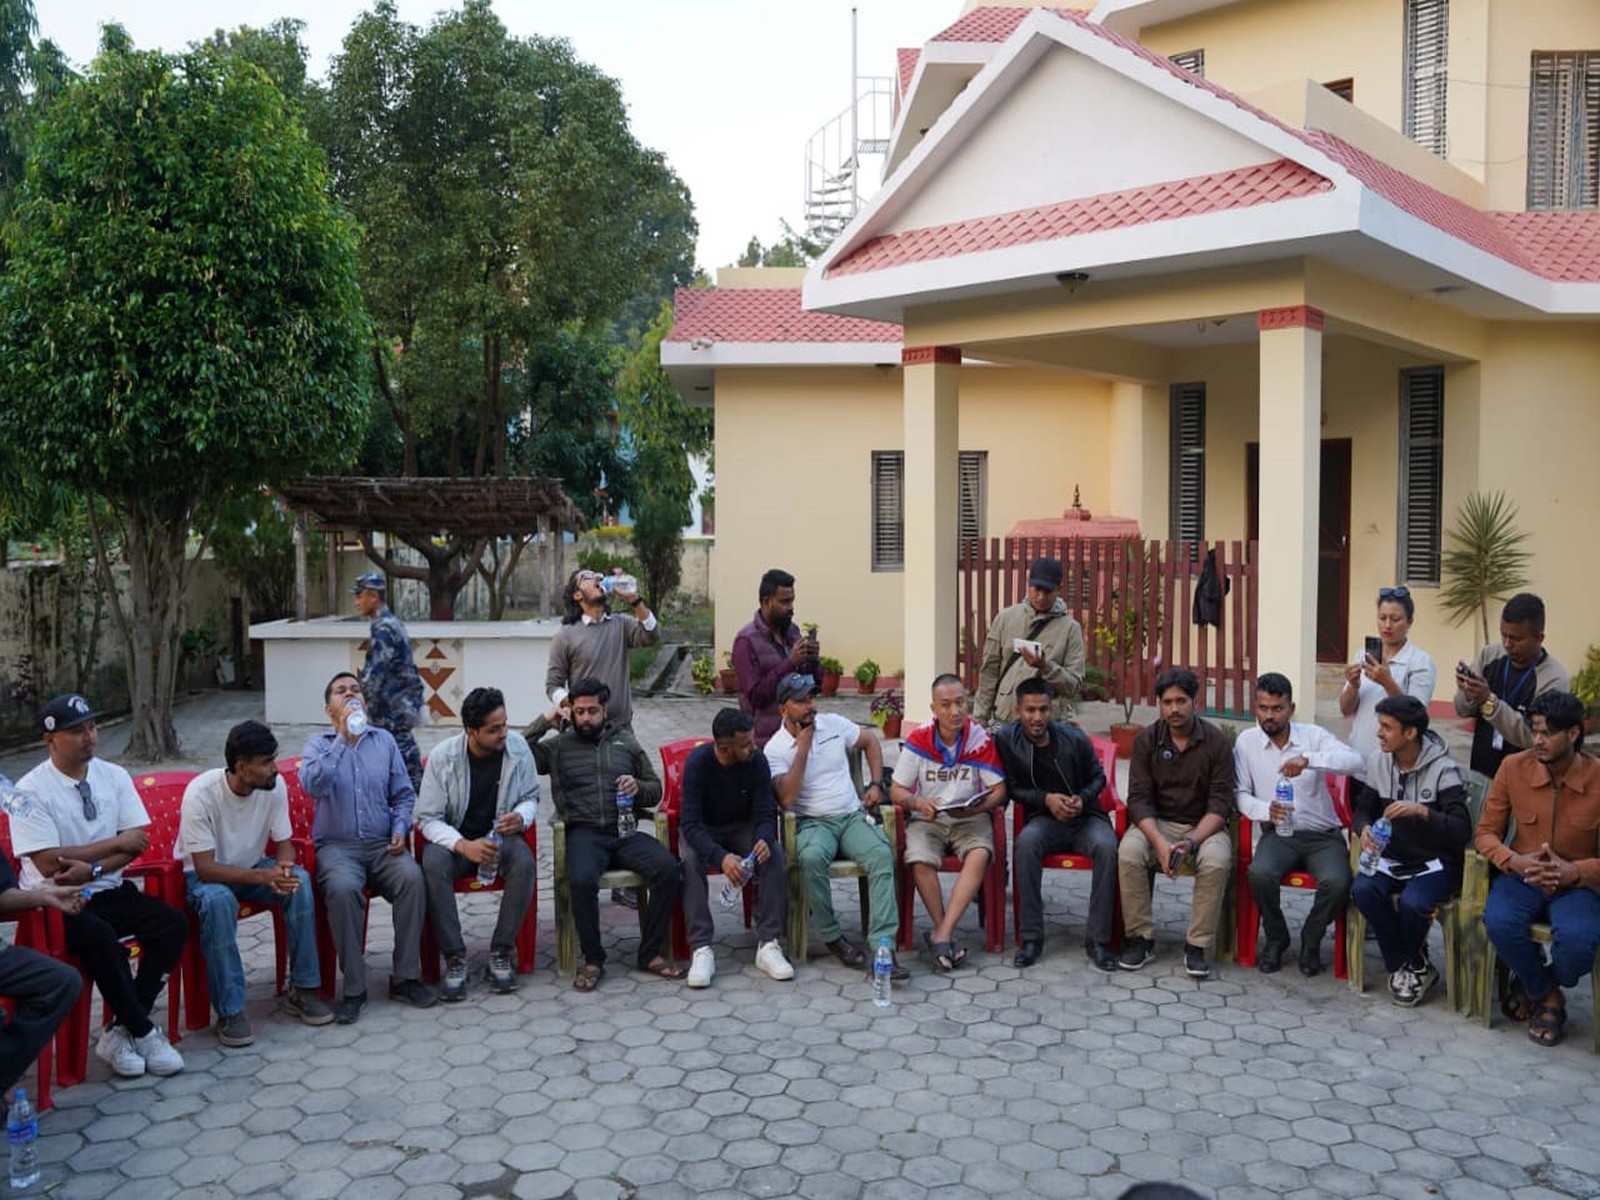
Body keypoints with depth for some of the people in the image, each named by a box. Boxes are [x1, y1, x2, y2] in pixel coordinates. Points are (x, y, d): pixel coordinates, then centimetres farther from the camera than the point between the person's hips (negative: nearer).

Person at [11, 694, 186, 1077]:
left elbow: (138, 844, 1)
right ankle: (144, 1032, -14)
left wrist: (93, 868, -17)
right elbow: (48, 863, -15)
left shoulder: (114, 776, 5)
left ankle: (120, 1034, -11)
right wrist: (116, 844, -10)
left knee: (173, 923, -18)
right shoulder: (31, 789, -10)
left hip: (109, 891, 5)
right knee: (102, 938, -34)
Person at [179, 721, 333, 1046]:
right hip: (203, 875, -4)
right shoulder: (201, 793, -28)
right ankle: (230, 1011, -26)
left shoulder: (274, 786, -14)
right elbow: (206, 868, -28)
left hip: (253, 867, 4)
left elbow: (283, 842, -4)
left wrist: (283, 866, -29)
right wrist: (263, 876, -41)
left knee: (299, 880, -25)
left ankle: (302, 989, -14)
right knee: (217, 899, -38)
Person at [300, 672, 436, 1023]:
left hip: (382, 845, 2)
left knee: (412, 877, -28)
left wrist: (400, 829, -3)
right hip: (336, 846, -2)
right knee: (342, 888, -34)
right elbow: (313, 785, -16)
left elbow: (404, 794, 15)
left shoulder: (384, 740, 14)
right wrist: (343, 736, -18)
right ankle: (354, 987, -21)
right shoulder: (318, 744, 6)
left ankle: (405, 977, -18)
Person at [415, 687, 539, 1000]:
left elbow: (531, 797, 6)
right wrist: (463, 846, -30)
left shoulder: (517, 746, -7)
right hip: (453, 837, -1)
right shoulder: (443, 756, -14)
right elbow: (428, 819, -12)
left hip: (500, 834, 1)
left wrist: (521, 817, -19)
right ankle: (454, 958, -23)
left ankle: (501, 953, -16)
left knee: (525, 864, -31)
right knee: (434, 866, -35)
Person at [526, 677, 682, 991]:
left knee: (667, 868, -26)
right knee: (582, 879, -35)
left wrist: (638, 787, -1)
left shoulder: (626, 742, 20)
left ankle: (651, 953, -11)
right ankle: (592, 959, -13)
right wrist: (543, 724, 2)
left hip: (626, 832, 2)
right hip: (584, 833, -2)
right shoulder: (558, 745, 15)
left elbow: (656, 790, 21)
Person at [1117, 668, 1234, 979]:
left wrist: (1191, 842, -25)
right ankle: (1140, 938, -14)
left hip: (1203, 825, -1)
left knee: (1217, 860, -33)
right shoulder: (1147, 739, -2)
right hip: (1156, 823, 1)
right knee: (1128, 852, -30)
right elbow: (1139, 799, -8)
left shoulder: (1216, 741, -5)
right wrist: (1160, 843, -25)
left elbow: (1220, 803, -9)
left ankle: (1197, 945, -17)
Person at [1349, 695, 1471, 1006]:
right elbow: (1362, 807, 11)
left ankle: (1411, 965, 3)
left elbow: (1462, 830, -23)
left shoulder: (1442, 769, -16)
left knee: (1412, 902, -33)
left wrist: (1421, 811, -39)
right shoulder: (1378, 761, 1)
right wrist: (1364, 828, -13)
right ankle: (1406, 965, -5)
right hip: (1393, 857, 5)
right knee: (1362, 889, -25)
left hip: (1436, 861, -5)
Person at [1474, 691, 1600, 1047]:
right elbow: (1486, 832, 0)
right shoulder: (1513, 768, -5)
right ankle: (1548, 996, 0)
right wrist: (1516, 862, -21)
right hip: (1522, 877, 1)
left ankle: (1534, 988, 5)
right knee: (1499, 922, -30)